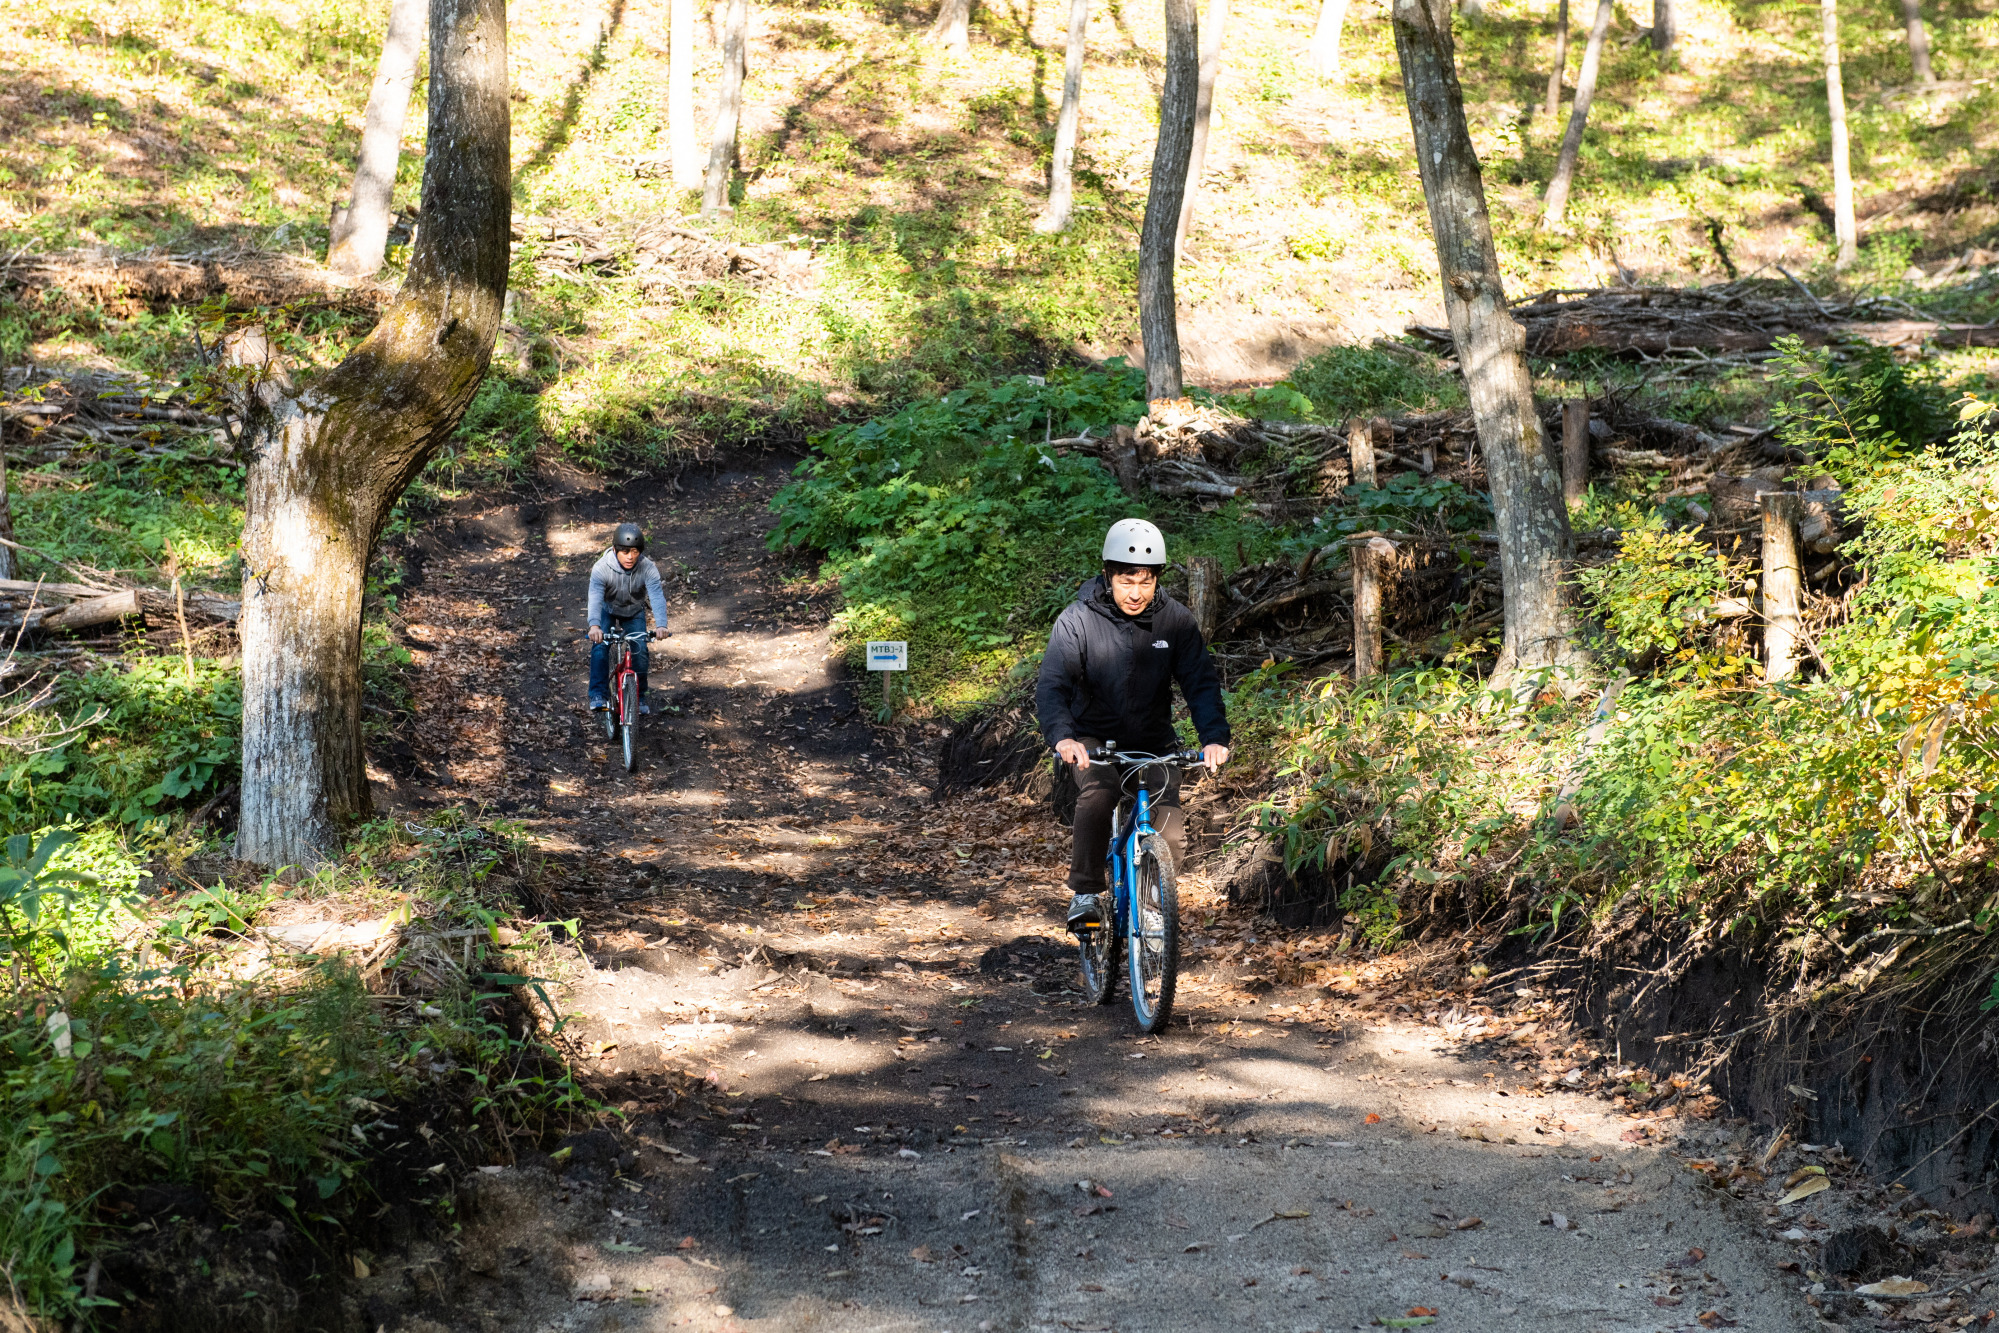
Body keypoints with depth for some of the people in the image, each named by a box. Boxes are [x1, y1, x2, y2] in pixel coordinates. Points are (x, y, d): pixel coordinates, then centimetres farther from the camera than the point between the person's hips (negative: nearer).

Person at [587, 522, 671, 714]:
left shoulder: (648, 569, -29)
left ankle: (639, 698, 6)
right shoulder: (602, 568, -32)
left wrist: (661, 625, -58)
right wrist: (594, 625, -62)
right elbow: (595, 598, -43)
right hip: (608, 611, -1)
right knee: (600, 647, -24)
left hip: (634, 613, 1)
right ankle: (598, 696, -20)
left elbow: (657, 597, -40)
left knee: (640, 653, -14)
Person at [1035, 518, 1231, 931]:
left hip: (1155, 742, 2)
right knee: (1097, 795, -33)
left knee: (1168, 836, -13)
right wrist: (1063, 737, -42)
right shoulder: (1077, 620, -14)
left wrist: (1214, 737, -32)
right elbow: (1051, 685, -23)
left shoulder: (1176, 621, -8)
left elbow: (1201, 682, -13)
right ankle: (1085, 893, -20)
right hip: (1095, 739, -2)